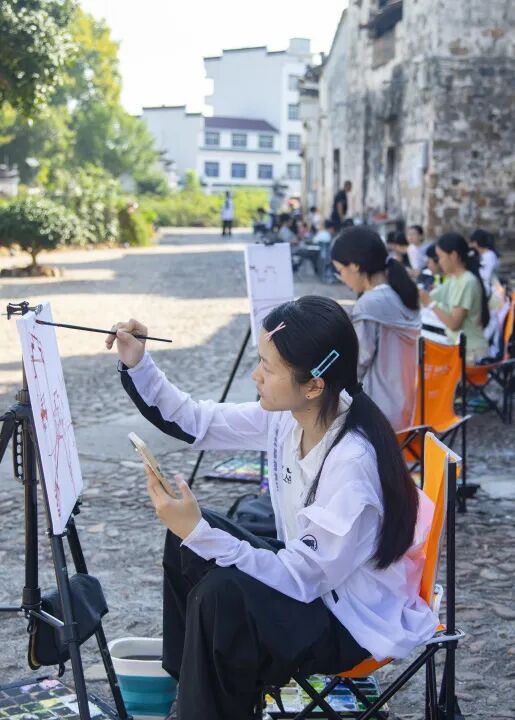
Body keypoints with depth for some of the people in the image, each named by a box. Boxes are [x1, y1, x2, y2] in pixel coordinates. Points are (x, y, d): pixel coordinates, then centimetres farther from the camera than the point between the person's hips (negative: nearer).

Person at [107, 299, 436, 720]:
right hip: (309, 579, 8)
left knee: (221, 596, -28)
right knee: (188, 536, 4)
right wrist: (137, 366, -9)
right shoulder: (289, 415, -10)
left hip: (355, 620, -8)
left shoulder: (352, 462, -32)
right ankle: (185, 685, 21)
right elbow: (196, 424, 2)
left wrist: (199, 533, -36)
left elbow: (300, 579, -30)